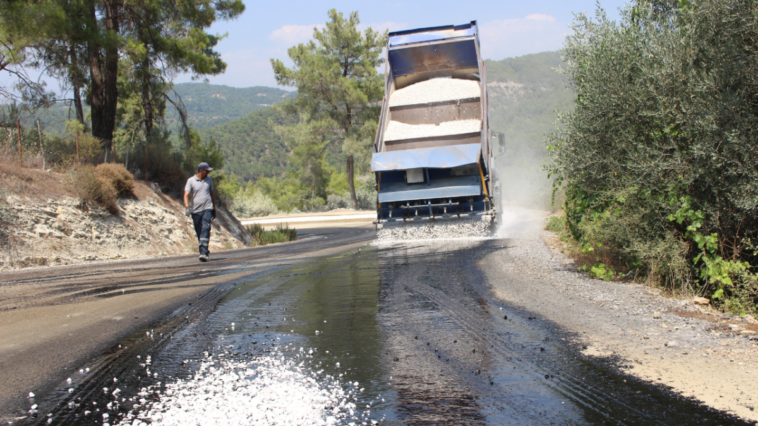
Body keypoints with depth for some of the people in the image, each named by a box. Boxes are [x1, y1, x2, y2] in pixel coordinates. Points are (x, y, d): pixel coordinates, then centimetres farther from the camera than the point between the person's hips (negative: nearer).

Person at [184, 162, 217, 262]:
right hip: (195, 211, 0)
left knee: (205, 229, -17)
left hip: (207, 209, 0)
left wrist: (214, 209, 23)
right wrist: (187, 207, -23)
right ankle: (205, 251, 22)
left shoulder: (209, 179, 11)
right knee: (199, 233, 6)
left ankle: (203, 252, -23)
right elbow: (186, 195, -7)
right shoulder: (191, 181, 1)